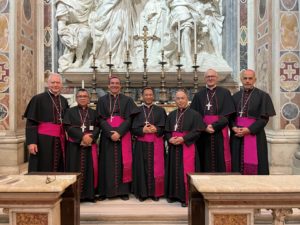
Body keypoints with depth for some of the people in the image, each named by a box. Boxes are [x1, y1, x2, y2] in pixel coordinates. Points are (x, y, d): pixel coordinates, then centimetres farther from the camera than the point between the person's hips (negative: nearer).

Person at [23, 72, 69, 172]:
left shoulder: (64, 101, 11)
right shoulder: (38, 99, -3)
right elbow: (30, 122, -6)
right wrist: (31, 142, -14)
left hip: (60, 140, 5)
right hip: (43, 140, -5)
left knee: (58, 169, 10)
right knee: (43, 169, 2)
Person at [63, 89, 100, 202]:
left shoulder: (93, 112, 12)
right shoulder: (70, 111, 5)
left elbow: (97, 127, 3)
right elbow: (68, 127, -7)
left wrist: (91, 138, -16)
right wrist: (82, 136, -17)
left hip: (90, 145, 2)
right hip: (74, 145, -2)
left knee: (90, 169, 2)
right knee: (75, 169, -3)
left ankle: (89, 194, 9)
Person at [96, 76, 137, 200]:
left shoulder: (127, 100, 7)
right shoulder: (102, 100, 9)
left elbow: (129, 119, -2)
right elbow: (101, 119, 0)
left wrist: (119, 132, -16)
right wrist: (110, 133, -15)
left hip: (123, 135, 0)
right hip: (107, 135, 1)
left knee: (122, 162, 1)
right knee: (107, 162, 2)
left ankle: (123, 191, 9)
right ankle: (105, 191, 11)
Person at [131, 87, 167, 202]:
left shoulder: (160, 110, 7)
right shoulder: (137, 110, 8)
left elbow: (164, 128, 2)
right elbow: (133, 128, 1)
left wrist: (156, 129, -16)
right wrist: (143, 130, -16)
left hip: (156, 144, 0)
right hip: (141, 145, 0)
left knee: (156, 168, 3)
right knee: (142, 168, 2)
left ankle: (155, 193, 14)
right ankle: (142, 193, 12)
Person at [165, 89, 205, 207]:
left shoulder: (194, 114, -4)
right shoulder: (171, 115, 12)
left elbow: (197, 131, -10)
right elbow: (167, 131, 11)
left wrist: (183, 138, -19)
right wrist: (170, 139, -10)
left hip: (187, 147, -5)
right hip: (173, 147, 5)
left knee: (186, 172, -3)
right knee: (174, 171, 10)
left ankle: (186, 197, 8)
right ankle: (174, 194, 23)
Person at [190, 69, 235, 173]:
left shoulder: (225, 93, 4)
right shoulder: (199, 95, 10)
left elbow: (227, 114, -3)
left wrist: (214, 126, -13)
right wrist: (204, 128, -11)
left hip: (220, 132, -1)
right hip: (203, 133, 2)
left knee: (221, 159, 0)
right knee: (205, 160, 3)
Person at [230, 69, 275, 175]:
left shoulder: (263, 96, -1)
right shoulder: (235, 96, 11)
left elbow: (264, 118, -7)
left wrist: (249, 130, -17)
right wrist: (234, 127, -11)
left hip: (254, 135, -3)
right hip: (237, 134, 4)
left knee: (253, 164, -1)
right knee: (237, 162, 6)